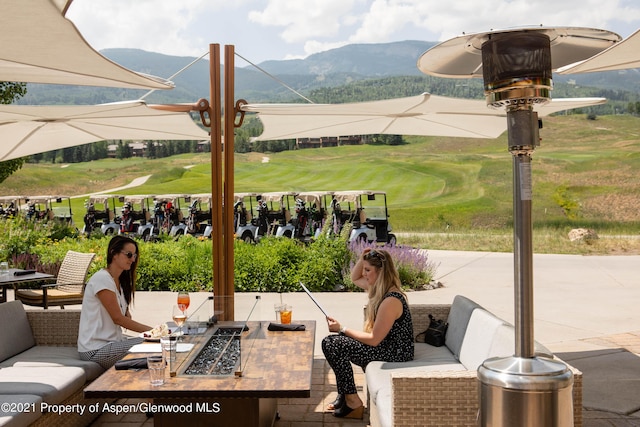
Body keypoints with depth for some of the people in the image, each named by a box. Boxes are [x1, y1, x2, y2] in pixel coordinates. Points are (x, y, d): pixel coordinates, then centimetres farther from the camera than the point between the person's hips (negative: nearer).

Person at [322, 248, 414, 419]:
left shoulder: (391, 300, -26)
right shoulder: (380, 288, 3)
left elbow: (374, 340, -23)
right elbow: (355, 278, 22)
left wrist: (342, 329, -14)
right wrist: (363, 258, 2)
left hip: (395, 353, -10)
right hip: (386, 346, 10)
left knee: (332, 345, -16)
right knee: (331, 341, 4)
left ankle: (353, 403, -6)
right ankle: (344, 395, 10)